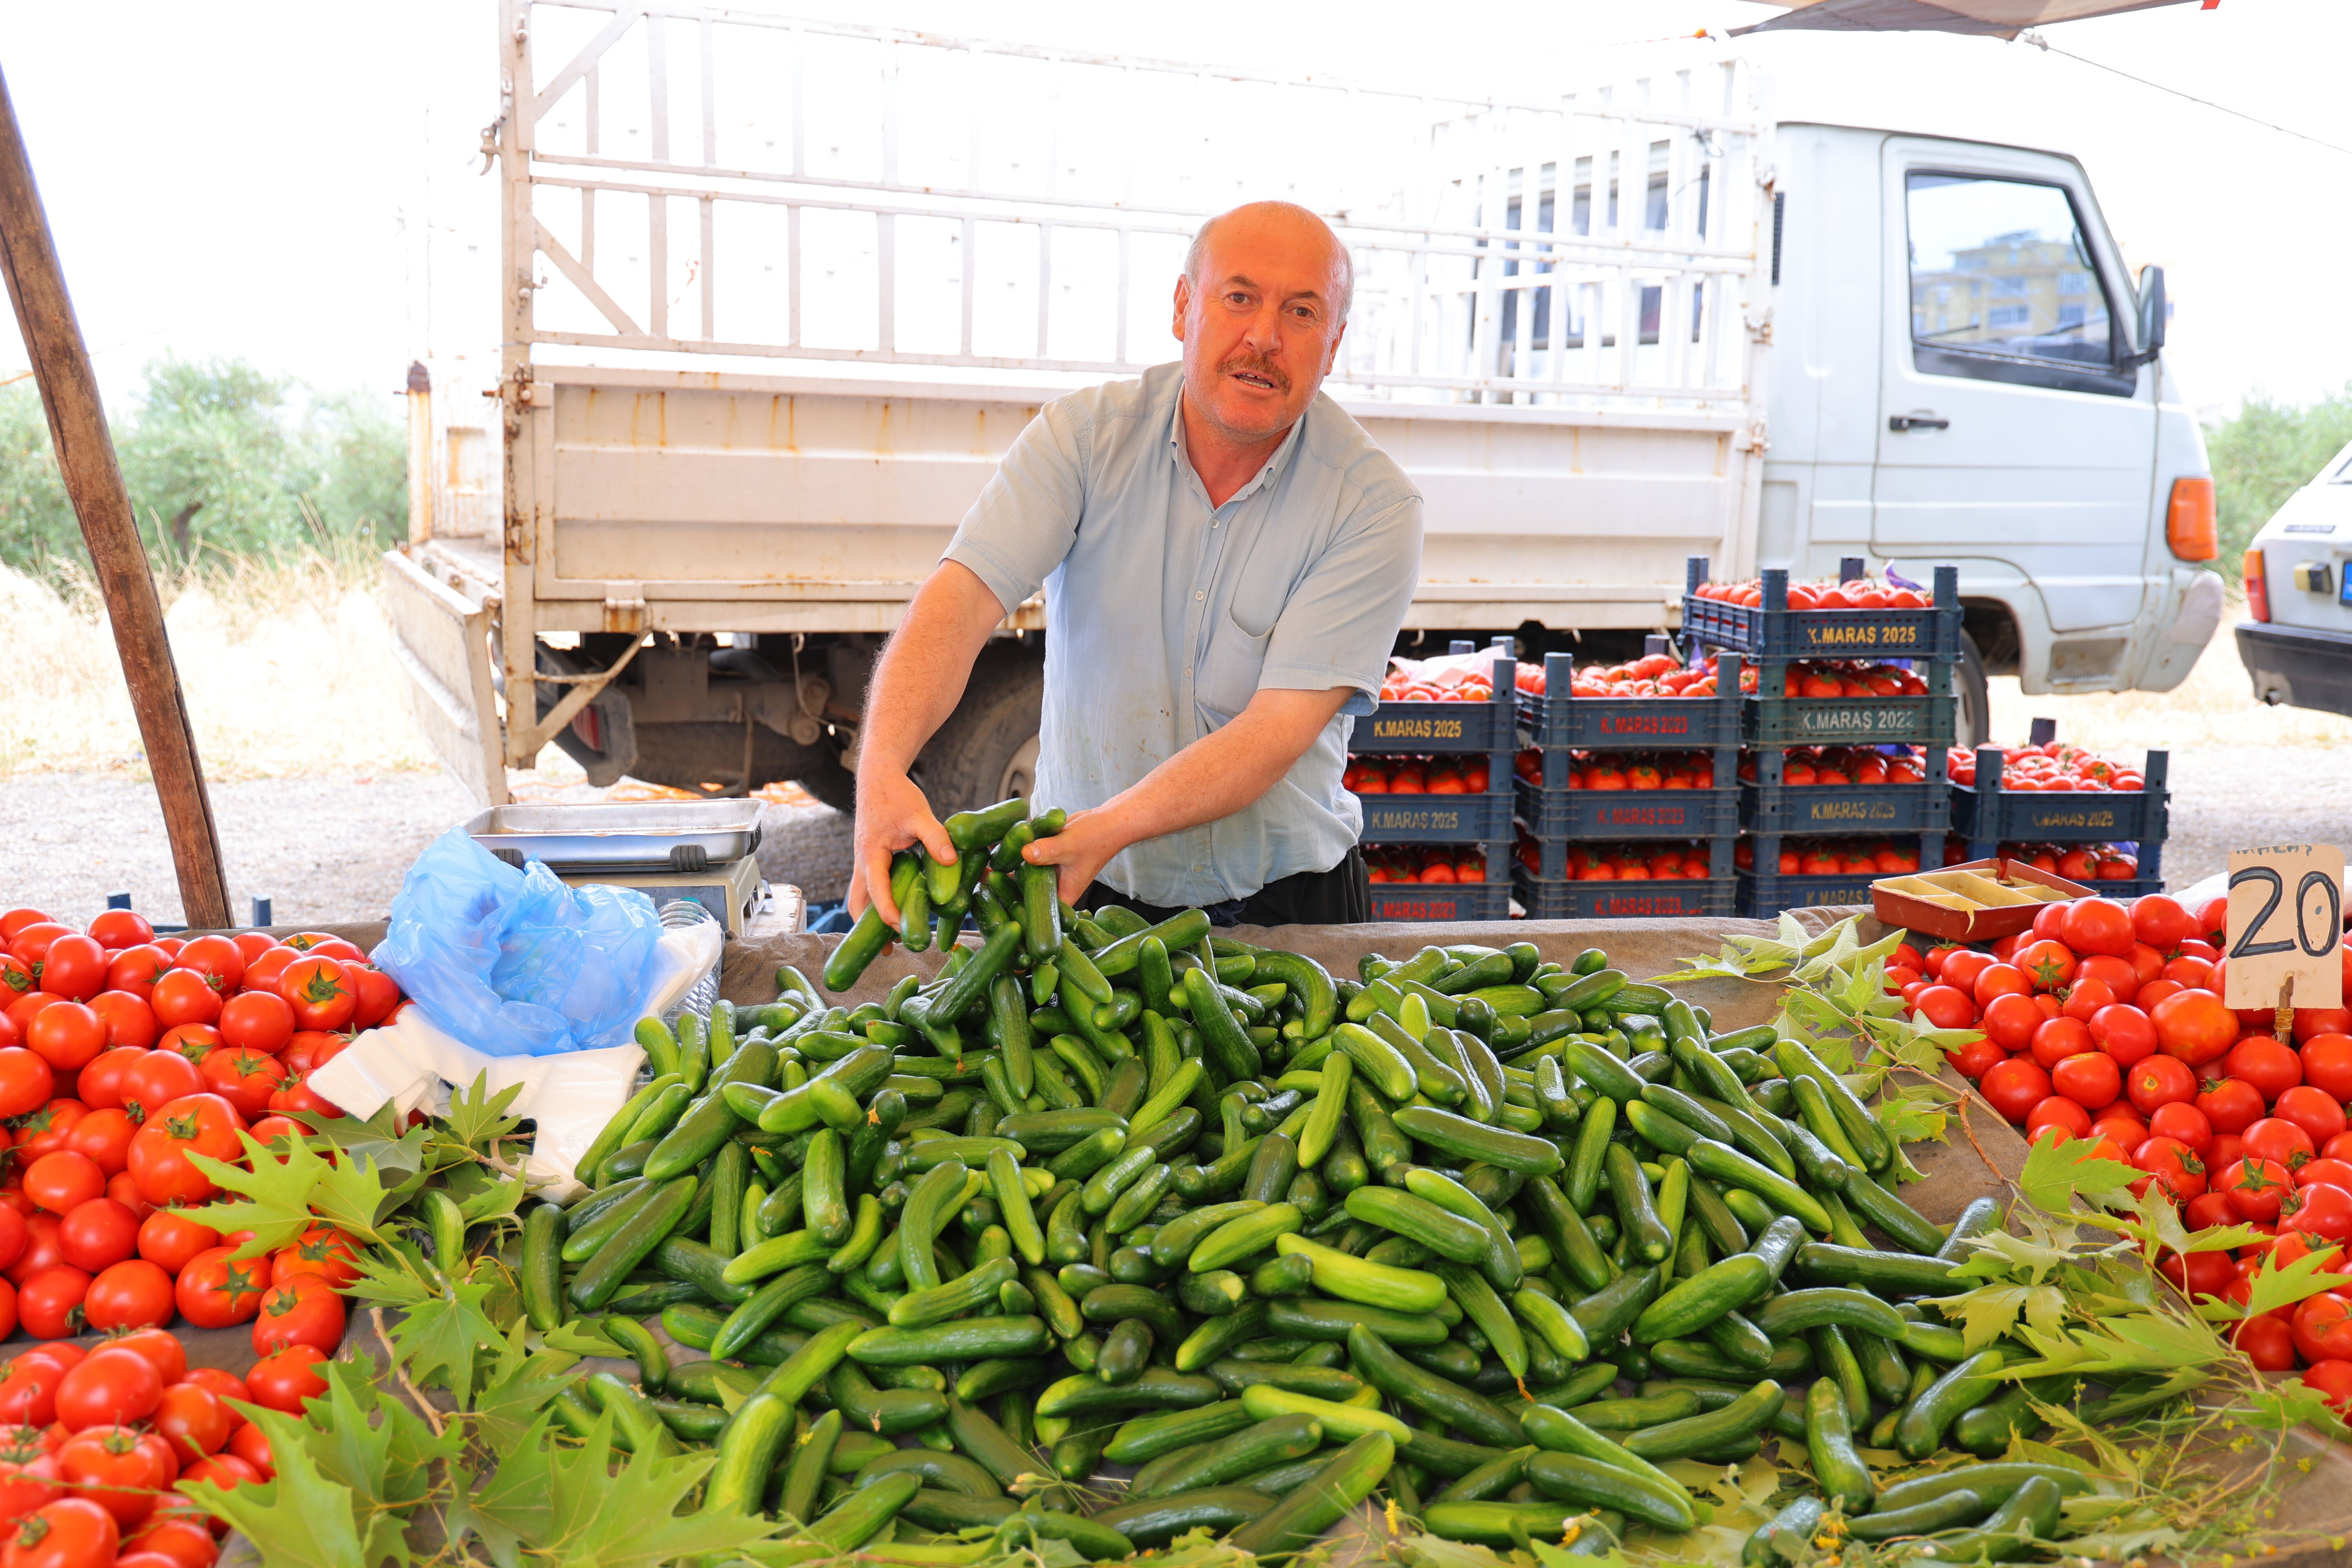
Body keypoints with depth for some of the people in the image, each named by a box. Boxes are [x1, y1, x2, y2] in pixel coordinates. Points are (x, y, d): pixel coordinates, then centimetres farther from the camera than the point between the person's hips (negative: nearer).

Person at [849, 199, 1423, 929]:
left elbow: (1281, 727, -20)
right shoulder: (1085, 433, -6)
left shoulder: (1373, 504, -12)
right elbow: (962, 597, -19)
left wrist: (1107, 829, -34)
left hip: (1286, 903, -1)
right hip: (1090, 895, 1)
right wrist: (883, 770, -38)